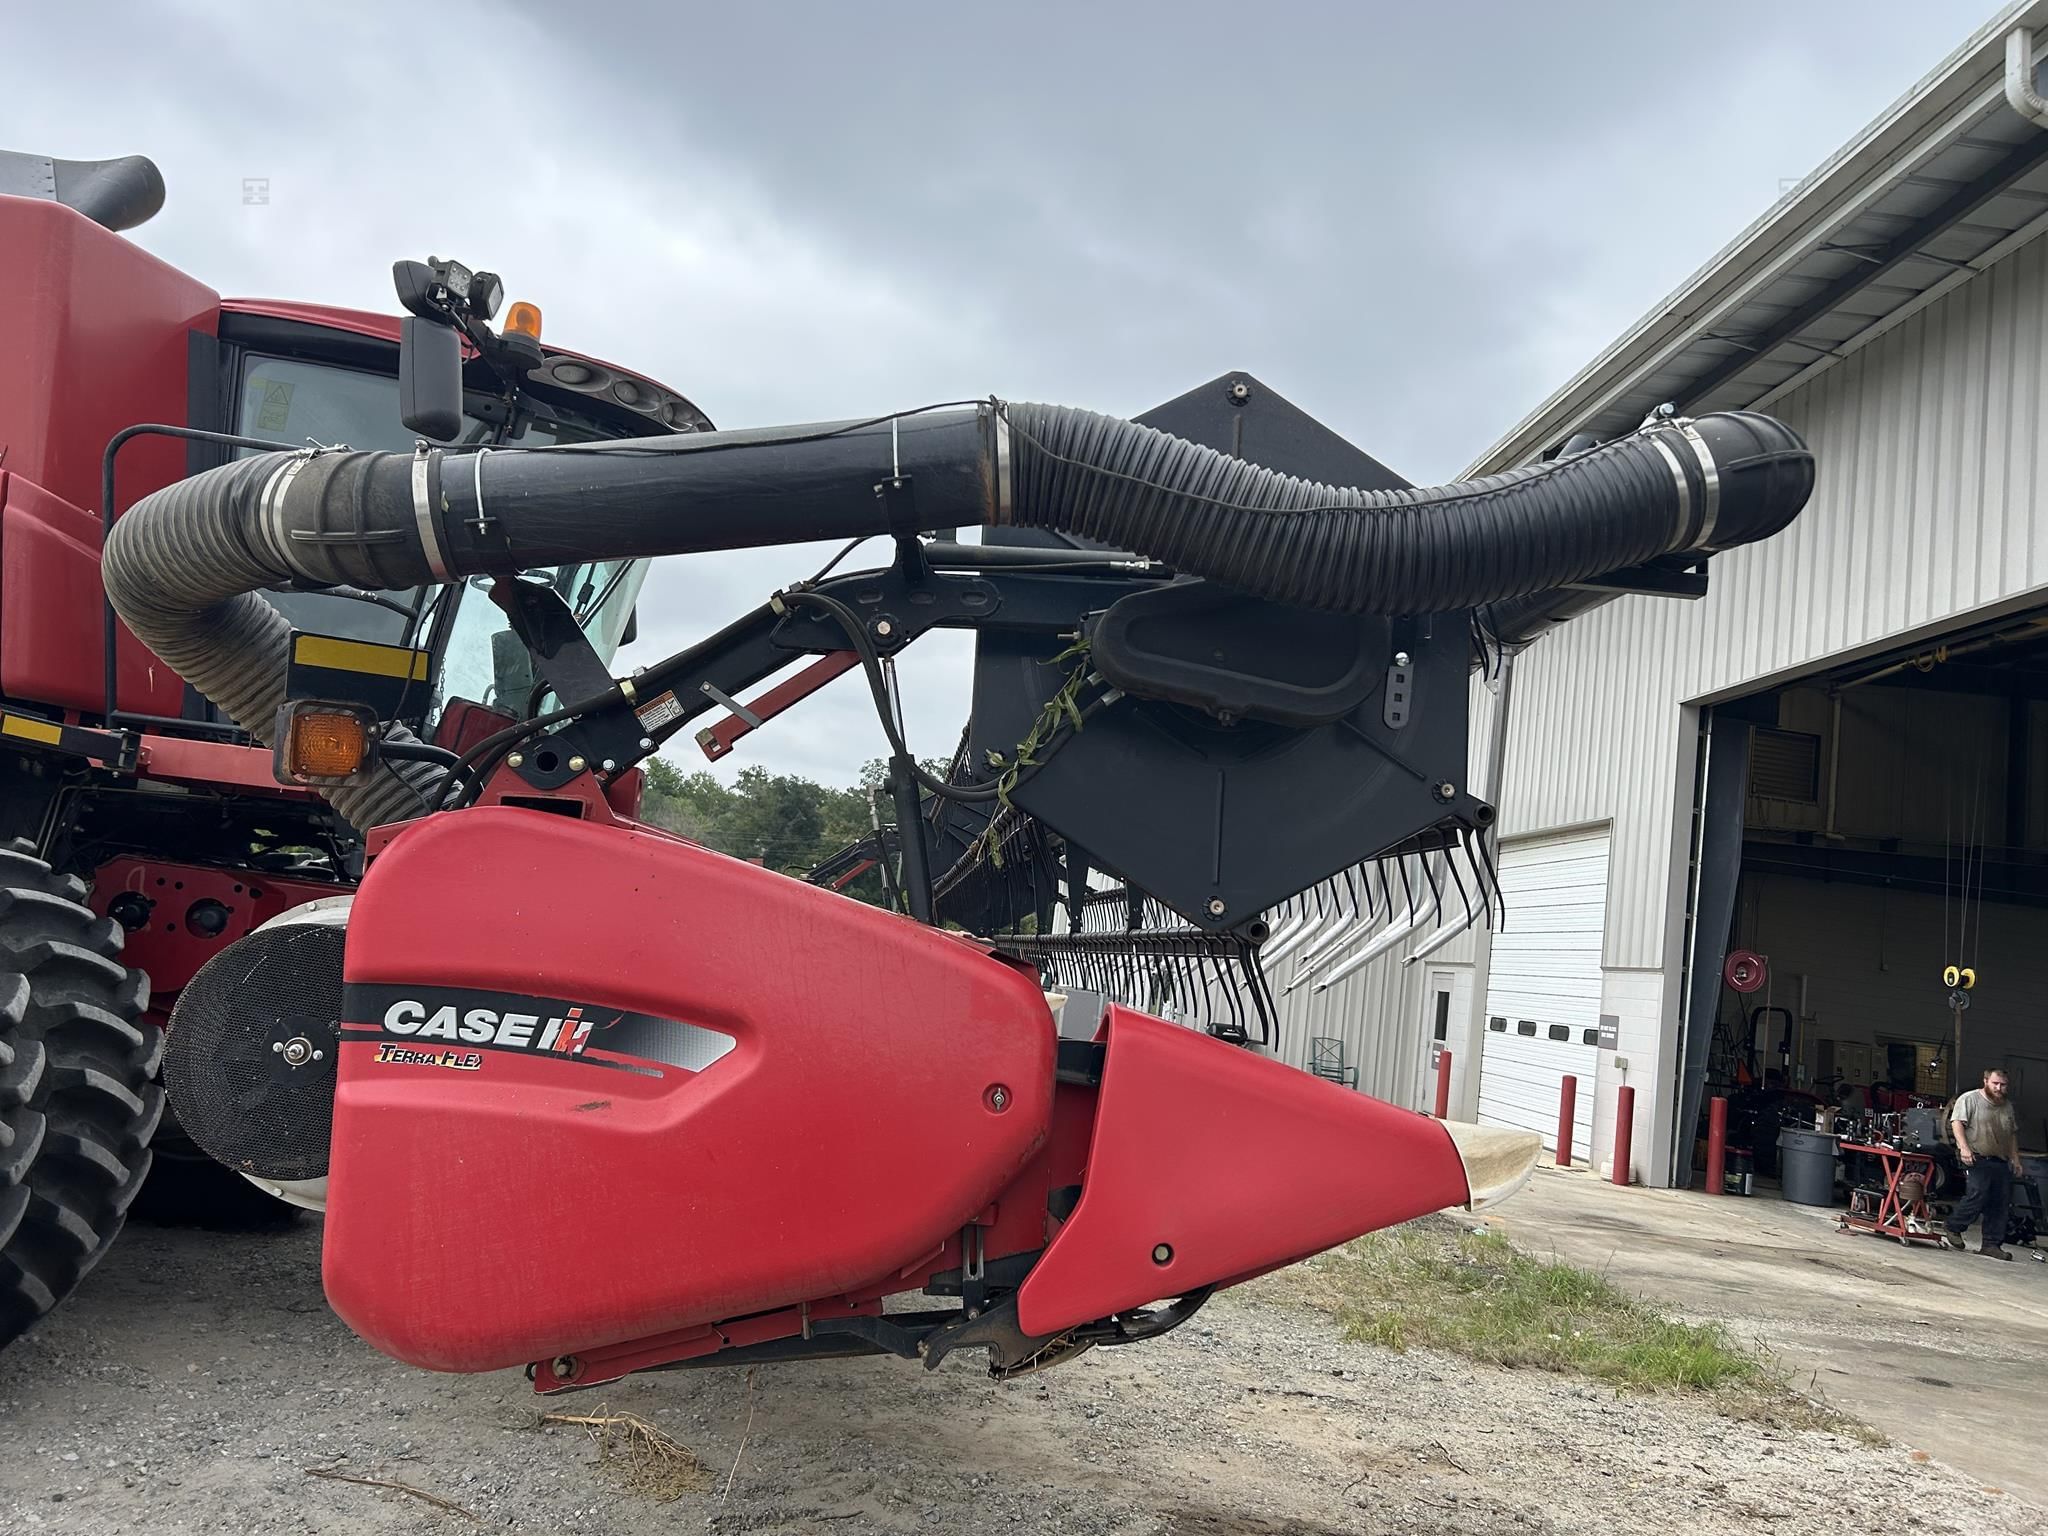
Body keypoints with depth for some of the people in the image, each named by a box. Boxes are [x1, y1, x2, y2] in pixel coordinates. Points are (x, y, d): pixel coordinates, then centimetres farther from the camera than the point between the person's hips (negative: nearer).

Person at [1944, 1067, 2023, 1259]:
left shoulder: (2007, 1106, 20)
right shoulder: (1969, 1099, -2)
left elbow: (2013, 1134, 26)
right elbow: (1956, 1122, -10)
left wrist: (2015, 1159, 20)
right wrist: (1964, 1147, -22)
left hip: (2002, 1162, 7)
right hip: (1978, 1158, -7)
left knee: (1999, 1204, 3)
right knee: (1978, 1194, -21)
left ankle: (1991, 1244, 8)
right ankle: (1953, 1229, -6)